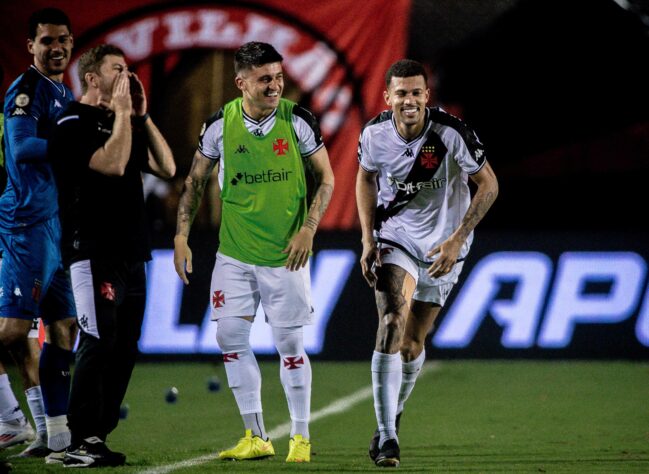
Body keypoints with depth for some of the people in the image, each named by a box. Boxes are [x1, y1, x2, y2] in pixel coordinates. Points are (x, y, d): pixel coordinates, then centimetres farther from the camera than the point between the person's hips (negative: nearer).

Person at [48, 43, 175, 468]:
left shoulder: (124, 123, 19)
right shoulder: (74, 124, -7)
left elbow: (166, 167, 13)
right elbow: (112, 164, -20)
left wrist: (141, 116, 7)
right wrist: (122, 114, -10)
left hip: (131, 254, 9)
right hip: (94, 253, -9)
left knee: (124, 349, 6)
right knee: (98, 343, -13)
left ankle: (96, 438, 10)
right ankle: (81, 444, -13)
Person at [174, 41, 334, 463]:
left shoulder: (297, 120, -7)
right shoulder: (220, 124, -4)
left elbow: (326, 178, 1)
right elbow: (196, 181, 8)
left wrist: (309, 229, -10)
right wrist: (182, 236, 2)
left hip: (285, 253, -2)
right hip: (234, 251, 2)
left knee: (290, 345, -1)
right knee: (231, 337, -2)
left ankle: (301, 437, 13)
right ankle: (256, 437, 9)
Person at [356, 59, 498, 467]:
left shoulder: (452, 134, -24)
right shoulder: (376, 134, -14)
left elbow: (489, 185, -15)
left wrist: (457, 240, -21)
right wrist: (368, 239, -1)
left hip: (442, 244, 0)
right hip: (394, 237, 0)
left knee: (413, 342, 8)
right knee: (393, 323, -20)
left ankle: (393, 416, 37)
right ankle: (387, 437, -21)